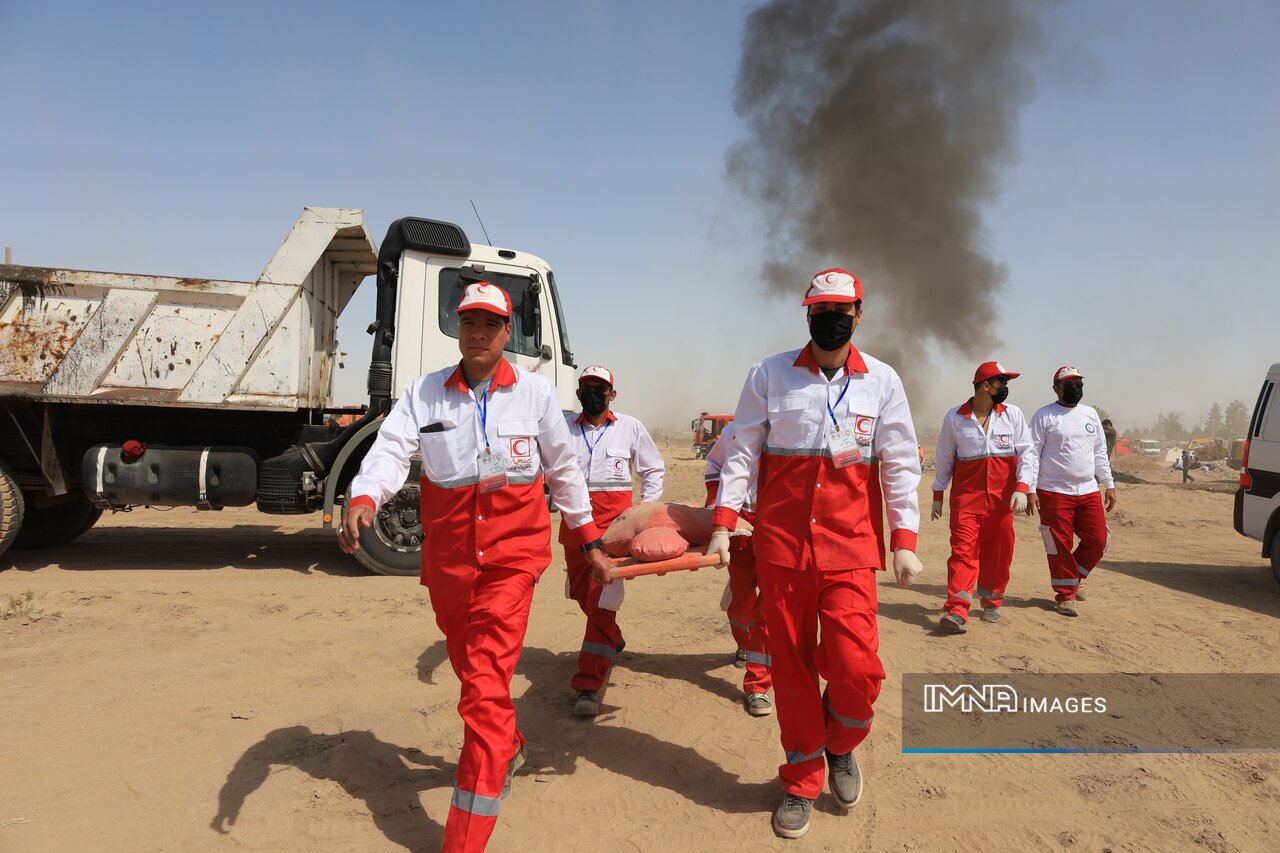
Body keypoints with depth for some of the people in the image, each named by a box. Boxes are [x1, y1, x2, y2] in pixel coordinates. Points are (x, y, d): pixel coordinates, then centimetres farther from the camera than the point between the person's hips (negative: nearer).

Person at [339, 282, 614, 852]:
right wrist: (362, 501, -34)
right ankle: (509, 749, 53)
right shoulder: (424, 393, 1)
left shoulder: (536, 392, -1)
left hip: (512, 554, -3)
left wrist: (591, 543, 11)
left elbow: (563, 471, 8)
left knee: (485, 687, -11)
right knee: (470, 671, 22)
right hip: (447, 557, 3)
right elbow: (390, 450, -13)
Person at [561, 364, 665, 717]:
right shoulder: (563, 427, 8)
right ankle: (613, 640, 45)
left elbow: (654, 470, 16)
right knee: (581, 592, 15)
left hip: (615, 518, -3)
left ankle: (589, 686, -8)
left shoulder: (630, 427, 7)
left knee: (602, 597, -10)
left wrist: (645, 513, 8)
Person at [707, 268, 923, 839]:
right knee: (792, 664, 7)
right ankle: (802, 782, 27)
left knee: (856, 666, -9)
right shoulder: (769, 375, 4)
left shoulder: (882, 381, 5)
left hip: (851, 546, 0)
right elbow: (742, 451, 4)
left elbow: (900, 464, 5)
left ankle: (840, 745, 26)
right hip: (781, 541, 0)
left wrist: (904, 542, -2)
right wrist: (723, 524, -4)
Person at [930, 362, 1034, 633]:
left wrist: (1021, 488, -10)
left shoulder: (1013, 414, 5)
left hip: (1002, 496, 2)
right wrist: (938, 496, 10)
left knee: (998, 551, 7)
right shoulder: (954, 417, 2)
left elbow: (1025, 452, 3)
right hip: (966, 495, -2)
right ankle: (956, 611, -12)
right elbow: (945, 458, 9)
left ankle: (991, 602, 24)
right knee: (963, 549, -9)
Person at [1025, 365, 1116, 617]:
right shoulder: (1044, 416, -3)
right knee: (1060, 546, 0)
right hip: (1054, 493, -5)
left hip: (1088, 492, 5)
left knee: (1098, 540, 4)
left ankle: (1072, 579, 27)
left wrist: (1109, 484, 14)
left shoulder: (1090, 414, 14)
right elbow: (1033, 453, -7)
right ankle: (1066, 595, 14)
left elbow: (1100, 453, 19)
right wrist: (1030, 490, -14)